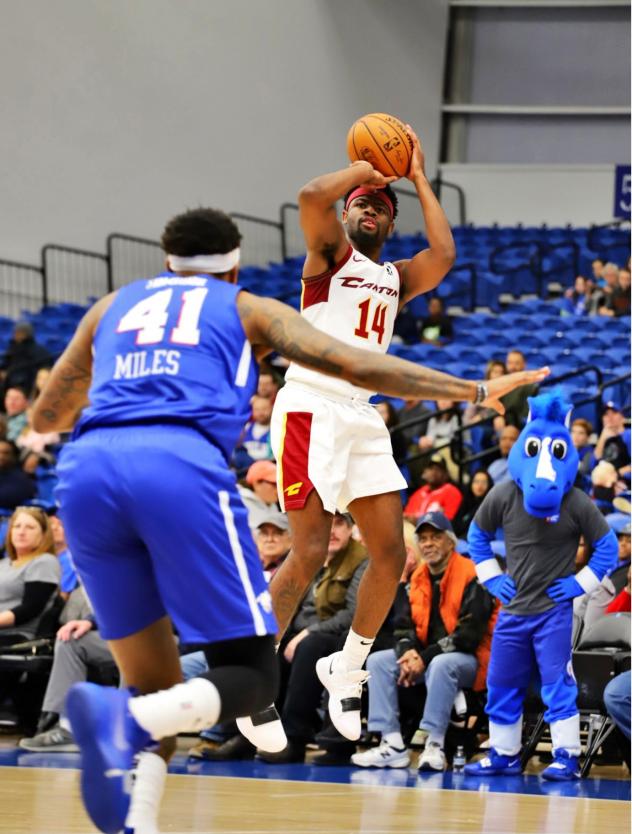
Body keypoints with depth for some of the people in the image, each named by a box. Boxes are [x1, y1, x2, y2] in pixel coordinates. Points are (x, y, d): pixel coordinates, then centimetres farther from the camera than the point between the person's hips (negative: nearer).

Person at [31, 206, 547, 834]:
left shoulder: (115, 306, 32)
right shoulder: (248, 309, 24)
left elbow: (44, 417, 37)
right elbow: (356, 367, 14)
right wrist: (475, 391, 20)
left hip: (87, 468, 4)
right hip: (181, 465, -4)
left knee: (154, 684, 17)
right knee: (250, 675, 0)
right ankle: (124, 721, -29)